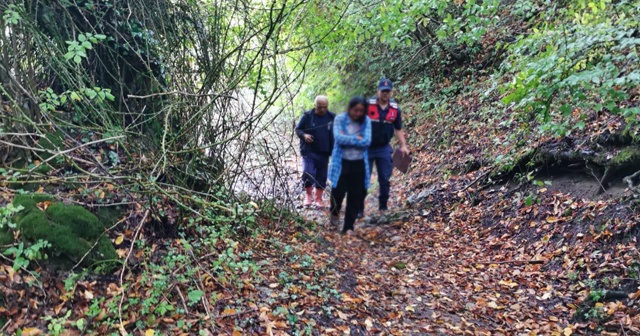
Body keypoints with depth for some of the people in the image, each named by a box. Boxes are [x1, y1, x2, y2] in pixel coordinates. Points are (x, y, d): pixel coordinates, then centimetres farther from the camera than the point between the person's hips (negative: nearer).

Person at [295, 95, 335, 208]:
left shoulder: (332, 117, 0)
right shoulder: (307, 116, -5)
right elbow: (298, 129, 4)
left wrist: (334, 151, 2)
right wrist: (304, 135, -18)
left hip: (324, 153, 2)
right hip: (309, 152, -2)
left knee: (322, 176, 8)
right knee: (308, 174, -14)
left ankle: (318, 198, 25)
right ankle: (308, 195, 13)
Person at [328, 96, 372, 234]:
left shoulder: (366, 121, 0)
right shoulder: (340, 119, -6)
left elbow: (367, 141, -12)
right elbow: (338, 138, -19)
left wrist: (347, 138, -14)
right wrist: (357, 138, -14)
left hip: (359, 164, 2)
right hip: (342, 163, -2)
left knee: (355, 196, 4)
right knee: (338, 192, -1)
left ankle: (349, 226, 17)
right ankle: (335, 213, 33)